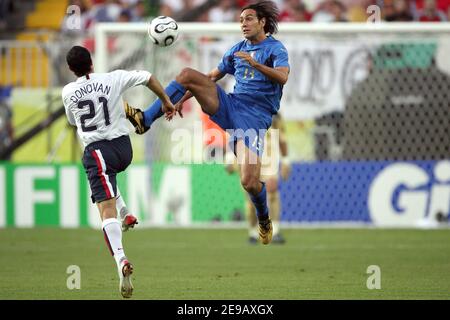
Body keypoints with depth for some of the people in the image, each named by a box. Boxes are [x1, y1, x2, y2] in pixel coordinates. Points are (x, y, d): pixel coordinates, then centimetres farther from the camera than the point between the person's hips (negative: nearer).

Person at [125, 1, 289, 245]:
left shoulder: (275, 49, 0)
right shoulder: (237, 50, 18)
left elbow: (282, 77, -19)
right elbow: (210, 78, 25)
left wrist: (255, 63, -33)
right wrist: (182, 99, 17)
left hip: (254, 118, -5)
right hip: (229, 105, 5)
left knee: (249, 182, -19)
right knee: (187, 75, -17)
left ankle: (264, 220, 15)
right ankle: (144, 119, -18)